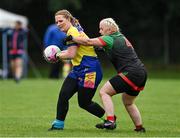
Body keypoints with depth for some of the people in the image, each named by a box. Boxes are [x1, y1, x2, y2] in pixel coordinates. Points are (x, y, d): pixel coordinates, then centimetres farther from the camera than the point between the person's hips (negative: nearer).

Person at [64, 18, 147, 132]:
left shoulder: (110, 39, -9)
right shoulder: (120, 37, 18)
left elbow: (89, 42, -14)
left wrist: (72, 38, -8)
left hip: (131, 73, -10)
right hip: (141, 73, 10)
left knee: (104, 92, -5)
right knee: (128, 102, 25)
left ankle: (110, 121, -15)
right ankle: (140, 128, 27)